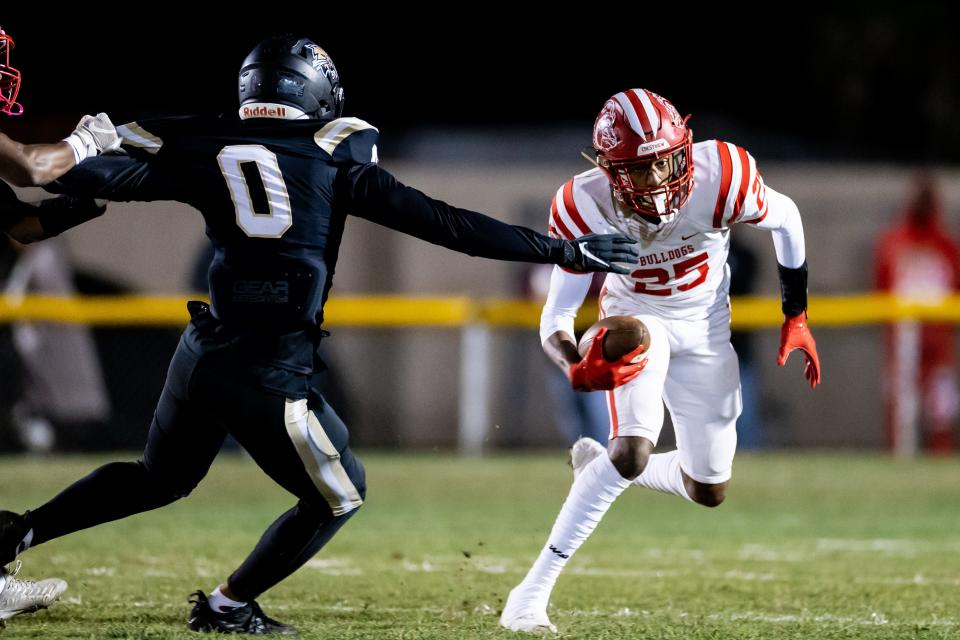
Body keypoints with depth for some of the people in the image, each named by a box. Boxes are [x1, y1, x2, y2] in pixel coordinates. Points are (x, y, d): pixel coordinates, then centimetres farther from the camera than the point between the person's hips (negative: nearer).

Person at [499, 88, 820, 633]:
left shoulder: (722, 176, -31)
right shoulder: (587, 208, -31)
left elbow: (786, 220, -8)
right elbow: (556, 319, -25)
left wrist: (796, 318, -3)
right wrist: (578, 368, -47)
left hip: (705, 326, 3)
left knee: (710, 492, 7)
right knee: (635, 450, -28)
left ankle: (599, 463, 35)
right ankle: (534, 590, -22)